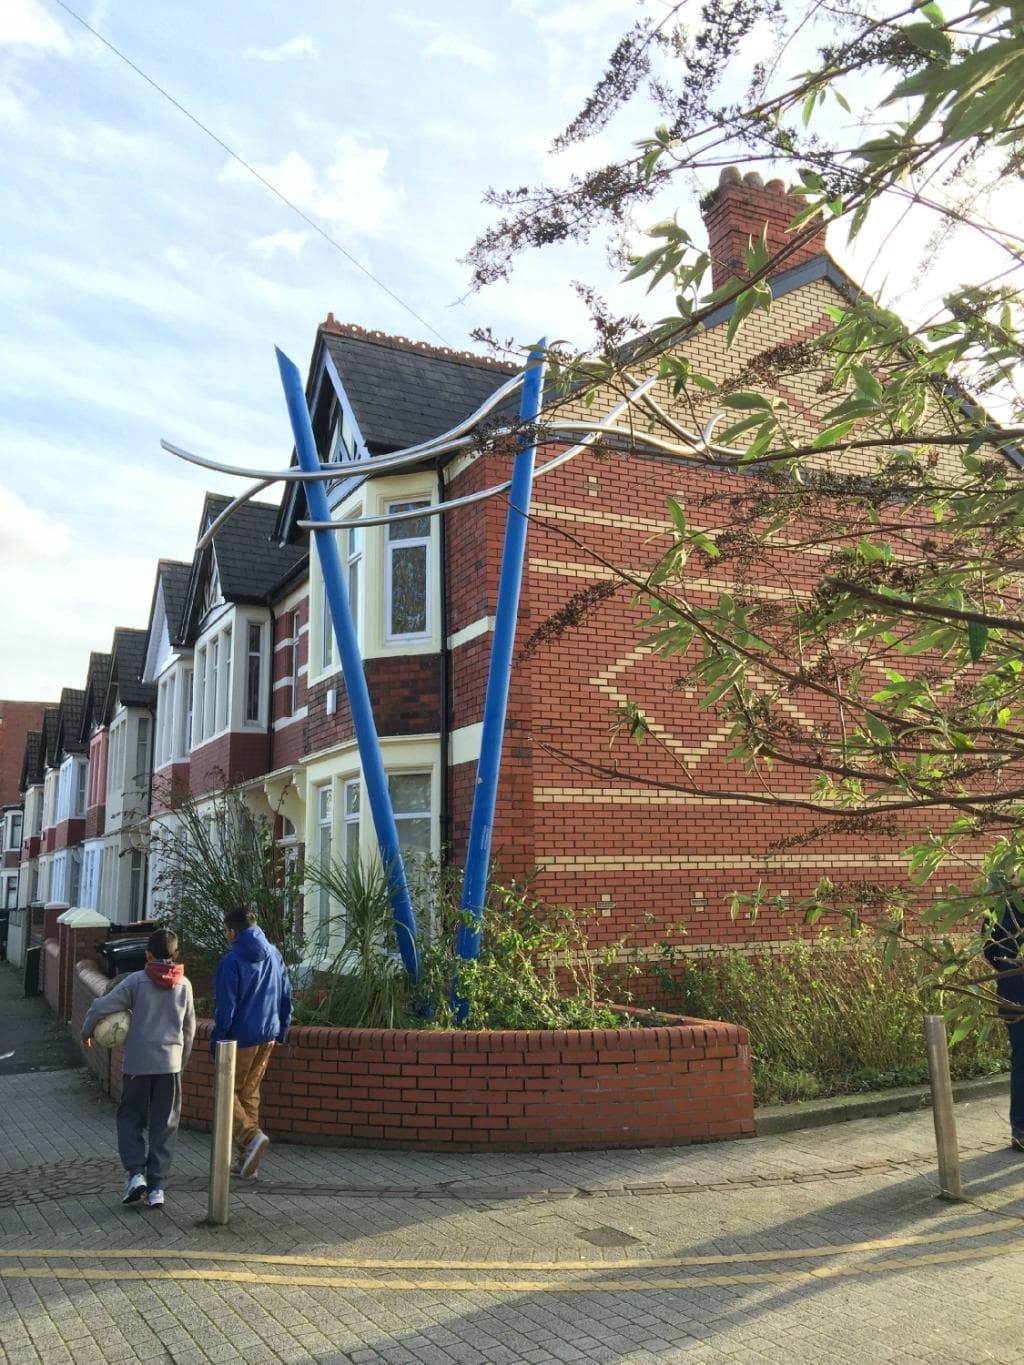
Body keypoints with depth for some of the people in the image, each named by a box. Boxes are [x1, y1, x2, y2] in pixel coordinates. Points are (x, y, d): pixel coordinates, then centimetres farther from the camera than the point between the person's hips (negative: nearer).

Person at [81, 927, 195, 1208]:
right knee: (164, 1126, 9)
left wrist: (86, 1032, 8)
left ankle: (136, 1173, 2)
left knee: (130, 1118, 16)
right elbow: (189, 1028, 10)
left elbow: (101, 1007, -12)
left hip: (138, 1063, -2)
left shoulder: (137, 980, -7)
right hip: (170, 1064, 2)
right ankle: (157, 1187, 7)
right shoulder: (184, 984, 3)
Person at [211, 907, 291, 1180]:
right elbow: (286, 996, 11)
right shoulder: (274, 955, 6)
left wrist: (217, 1041, -6)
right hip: (268, 1037, 6)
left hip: (241, 1038, -6)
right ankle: (245, 1159, 19)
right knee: (250, 1093, 15)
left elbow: (226, 1006, -16)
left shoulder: (232, 961, -15)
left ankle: (251, 1136, -14)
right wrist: (281, 1031, 19)